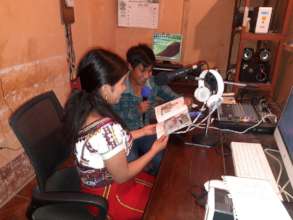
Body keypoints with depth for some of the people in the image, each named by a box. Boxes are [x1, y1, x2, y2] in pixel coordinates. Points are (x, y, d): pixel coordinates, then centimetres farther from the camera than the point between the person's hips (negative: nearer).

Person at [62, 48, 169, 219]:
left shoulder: (84, 109, -11)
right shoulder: (107, 128, -37)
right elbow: (122, 176, -22)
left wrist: (142, 132, 4)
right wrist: (154, 151, -11)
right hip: (107, 195, -7)